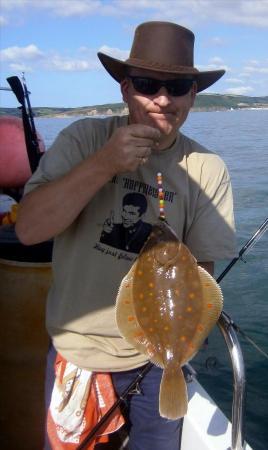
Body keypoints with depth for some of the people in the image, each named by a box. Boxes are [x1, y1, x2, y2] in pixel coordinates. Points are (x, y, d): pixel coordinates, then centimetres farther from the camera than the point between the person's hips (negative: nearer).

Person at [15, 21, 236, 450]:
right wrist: (104, 163, -30)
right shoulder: (83, 138, -12)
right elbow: (28, 229, -20)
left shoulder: (208, 170, -9)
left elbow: (201, 267, -5)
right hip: (77, 350, 0)